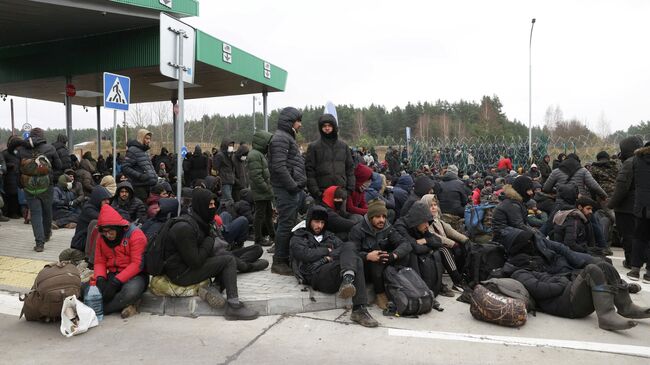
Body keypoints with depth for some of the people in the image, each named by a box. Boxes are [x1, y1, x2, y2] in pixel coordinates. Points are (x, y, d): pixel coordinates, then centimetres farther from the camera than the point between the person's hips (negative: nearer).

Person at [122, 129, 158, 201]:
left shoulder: (145, 151, 19)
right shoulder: (133, 150, -9)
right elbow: (125, 167, -17)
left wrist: (155, 176, 15)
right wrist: (139, 176, -21)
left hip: (150, 185, 9)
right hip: (140, 187, -9)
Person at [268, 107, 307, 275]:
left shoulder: (288, 137, 22)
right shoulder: (280, 138, -11)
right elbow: (279, 167, -22)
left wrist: (299, 185, 15)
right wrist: (293, 186, -17)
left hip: (293, 190, 10)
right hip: (286, 190, -10)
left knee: (289, 224, 13)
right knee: (286, 225, -6)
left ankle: (285, 258, 22)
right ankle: (279, 262, 1)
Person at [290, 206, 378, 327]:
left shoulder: (330, 236, 33)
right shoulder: (298, 238, 21)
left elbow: (344, 248, 12)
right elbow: (305, 255, -1)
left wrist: (330, 257, -6)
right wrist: (327, 251, 7)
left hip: (335, 270, 5)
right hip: (316, 275, -4)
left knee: (349, 246, -26)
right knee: (355, 262, -28)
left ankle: (347, 279, -46)